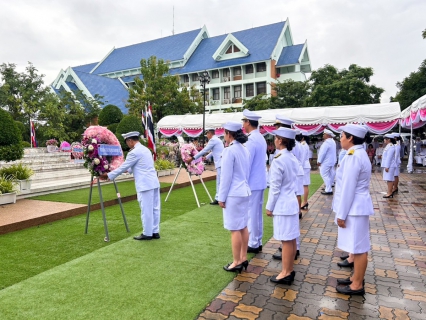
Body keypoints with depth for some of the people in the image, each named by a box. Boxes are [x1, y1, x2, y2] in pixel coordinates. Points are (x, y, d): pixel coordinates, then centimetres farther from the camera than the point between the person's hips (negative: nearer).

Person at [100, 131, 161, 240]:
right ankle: (155, 232, 19)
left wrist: (109, 175, 5)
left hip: (145, 184, -9)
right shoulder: (145, 149, 17)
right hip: (153, 183, 9)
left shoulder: (134, 152, -11)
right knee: (154, 208, 11)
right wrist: (128, 170, 40)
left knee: (146, 210, 1)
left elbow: (123, 167, -6)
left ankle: (147, 234, 11)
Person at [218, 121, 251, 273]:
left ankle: (237, 263, 11)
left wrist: (221, 197, -9)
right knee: (243, 227, 15)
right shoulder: (245, 150, 9)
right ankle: (243, 258, 25)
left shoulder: (229, 151, -17)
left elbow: (226, 176, -16)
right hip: (244, 191, 9)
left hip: (233, 194, -9)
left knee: (235, 229, 1)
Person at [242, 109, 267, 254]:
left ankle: (253, 244, 12)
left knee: (251, 214, 1)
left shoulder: (251, 140, -18)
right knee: (257, 213, 16)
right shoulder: (261, 138, 11)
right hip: (260, 181, 9)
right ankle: (257, 242, 26)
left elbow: (247, 164, -19)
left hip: (252, 183, -9)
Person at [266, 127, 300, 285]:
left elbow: (275, 187, -17)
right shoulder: (293, 159, 7)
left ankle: (285, 273, 13)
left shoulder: (278, 160, -19)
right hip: (292, 202, 9)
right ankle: (290, 270, 27)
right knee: (291, 240, 15)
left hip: (282, 205, -9)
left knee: (286, 240, 1)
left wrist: (269, 206, -7)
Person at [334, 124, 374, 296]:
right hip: (357, 206, 10)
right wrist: (343, 212, 20)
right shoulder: (359, 154, 11)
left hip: (354, 208, -10)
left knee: (359, 248, 2)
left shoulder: (353, 157, -21)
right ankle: (356, 278, 33)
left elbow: (348, 188, -21)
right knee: (358, 247, 19)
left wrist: (341, 214, -15)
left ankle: (357, 285, 16)